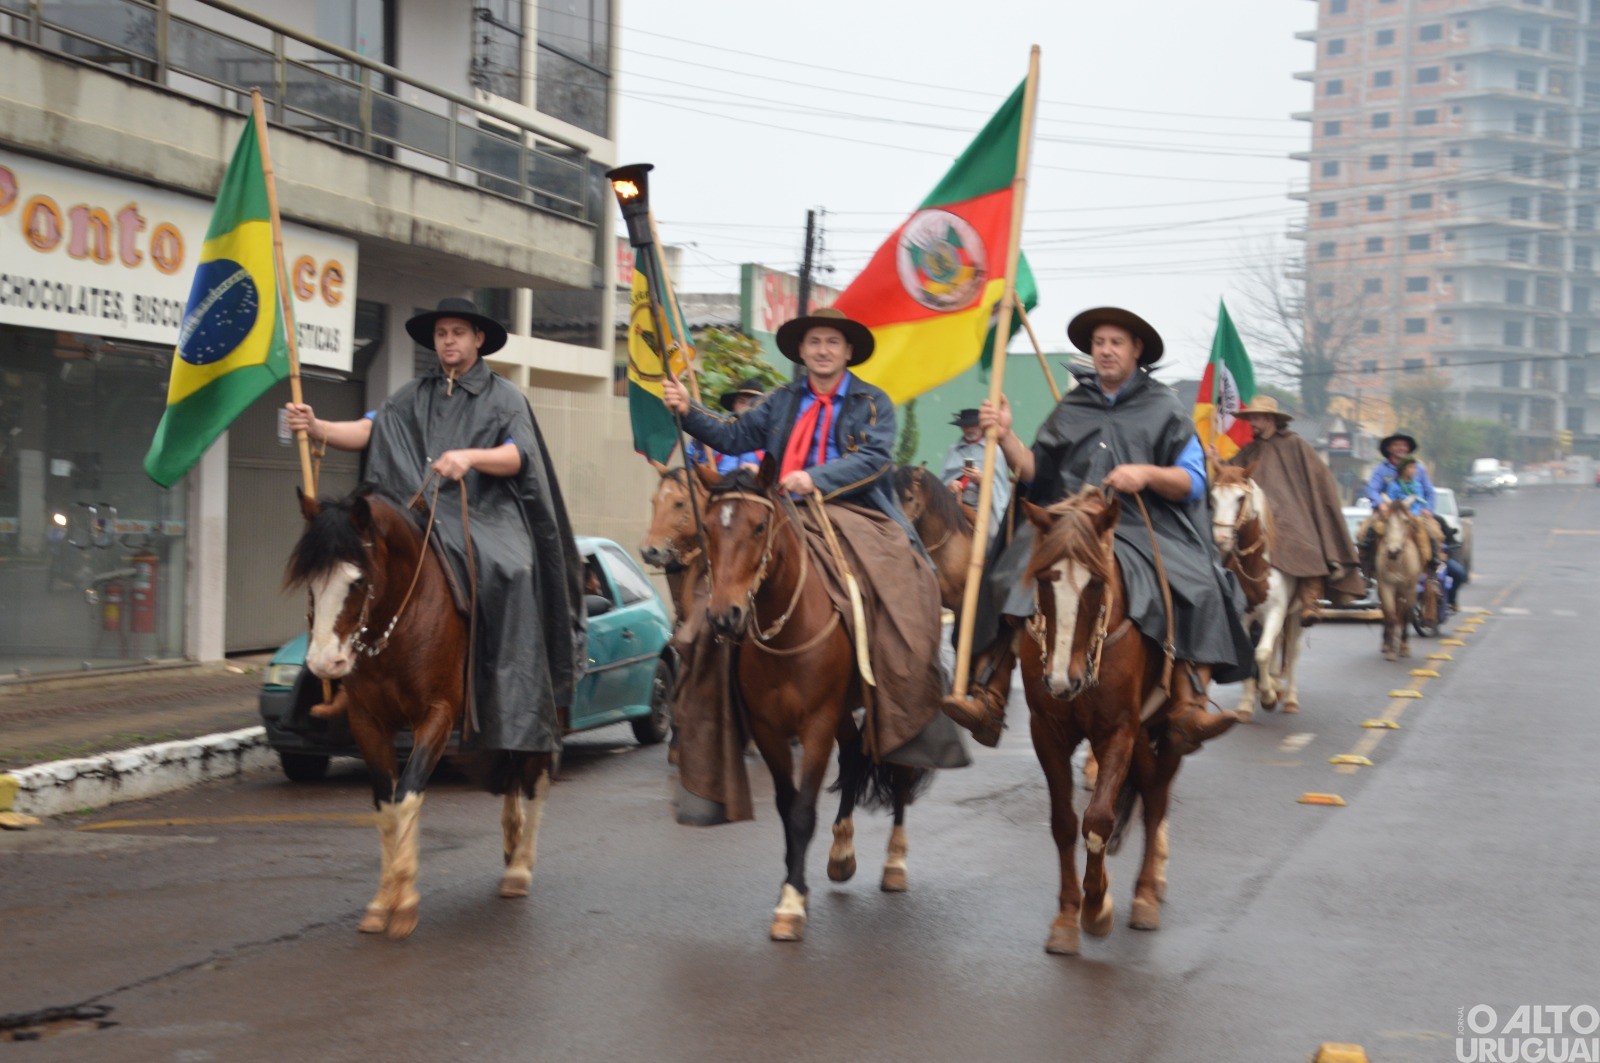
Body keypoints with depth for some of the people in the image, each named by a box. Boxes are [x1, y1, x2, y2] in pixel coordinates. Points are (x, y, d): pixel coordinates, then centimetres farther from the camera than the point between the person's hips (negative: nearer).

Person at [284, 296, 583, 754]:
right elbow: (370, 430, 4)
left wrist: (470, 457, -23)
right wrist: (318, 428, -15)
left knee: (511, 571, -30)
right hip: (427, 519, 3)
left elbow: (516, 457, -3)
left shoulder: (504, 397, 11)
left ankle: (518, 727, -29)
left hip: (488, 519, -3)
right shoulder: (415, 395, 18)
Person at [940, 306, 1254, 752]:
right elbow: (1035, 474, 16)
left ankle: (1188, 708, -34)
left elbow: (1193, 483, 4)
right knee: (1007, 576, -24)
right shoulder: (1069, 410, 20)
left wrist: (1147, 474, -14)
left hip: (1147, 529, -2)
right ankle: (987, 698, -28)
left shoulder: (1164, 409, 12)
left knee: (1195, 588, -30)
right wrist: (1006, 436, 1)